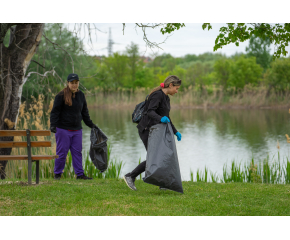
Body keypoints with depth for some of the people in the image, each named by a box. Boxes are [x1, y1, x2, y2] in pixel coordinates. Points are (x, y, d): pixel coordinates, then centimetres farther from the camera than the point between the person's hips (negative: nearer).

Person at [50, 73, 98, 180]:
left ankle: (80, 174, 10)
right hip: (63, 129, -5)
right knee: (61, 153, 0)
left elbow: (84, 112, 22)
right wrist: (53, 125, -18)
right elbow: (55, 111, -9)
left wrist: (90, 124, 22)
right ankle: (57, 174, 11)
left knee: (77, 152, 6)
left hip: (77, 130, 5)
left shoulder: (81, 95, 11)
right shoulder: (61, 95, -8)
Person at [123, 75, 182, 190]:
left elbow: (166, 118, 23)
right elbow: (150, 112, -30)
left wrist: (175, 132, 20)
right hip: (147, 130, -9)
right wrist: (160, 119, -48)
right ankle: (130, 177, -2)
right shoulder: (157, 95, -16)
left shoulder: (166, 98, 14)